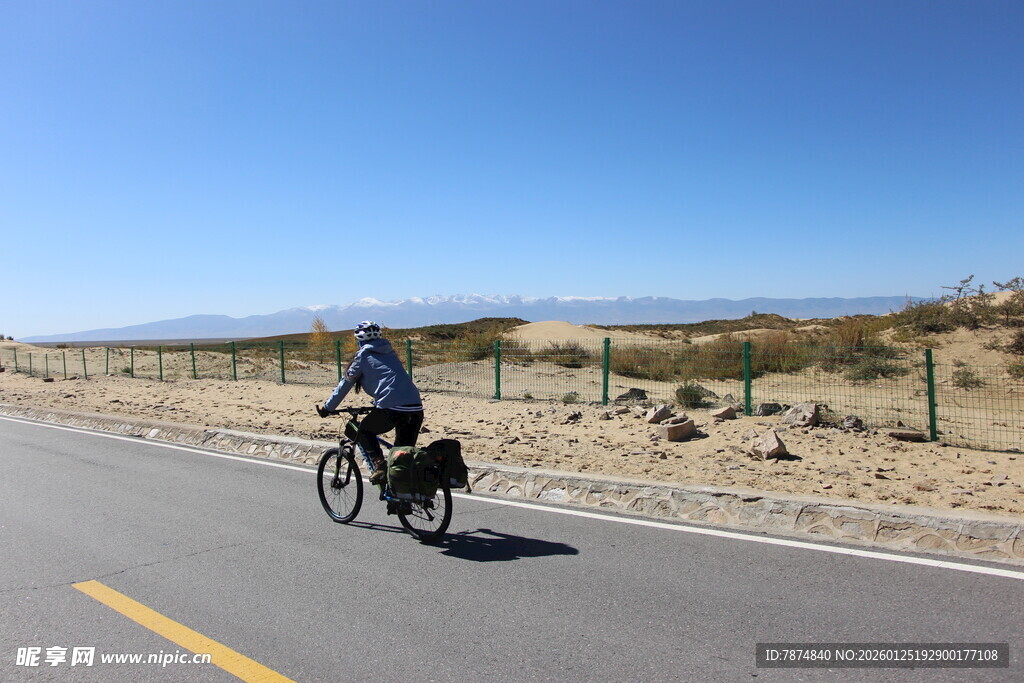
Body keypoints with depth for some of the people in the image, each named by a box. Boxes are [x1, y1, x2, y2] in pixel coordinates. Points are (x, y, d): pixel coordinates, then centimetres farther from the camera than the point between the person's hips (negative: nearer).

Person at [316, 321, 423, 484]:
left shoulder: (363, 355, 8)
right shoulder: (390, 353, 25)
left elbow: (345, 384, 14)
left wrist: (327, 408, 25)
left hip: (391, 409, -5)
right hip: (416, 408, 6)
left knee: (365, 431, 21)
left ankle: (380, 466, 5)